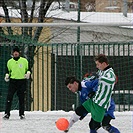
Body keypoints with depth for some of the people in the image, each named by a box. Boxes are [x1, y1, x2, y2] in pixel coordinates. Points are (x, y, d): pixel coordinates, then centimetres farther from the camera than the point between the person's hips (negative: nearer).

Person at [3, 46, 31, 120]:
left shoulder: (24, 61, 3)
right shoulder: (10, 61, 8)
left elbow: (28, 69, 9)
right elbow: (8, 70, 15)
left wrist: (28, 73, -11)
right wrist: (7, 75, -5)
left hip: (22, 81, -1)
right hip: (12, 81, 1)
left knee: (21, 99, 4)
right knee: (9, 98, -8)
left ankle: (21, 114, 12)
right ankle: (7, 114, -7)